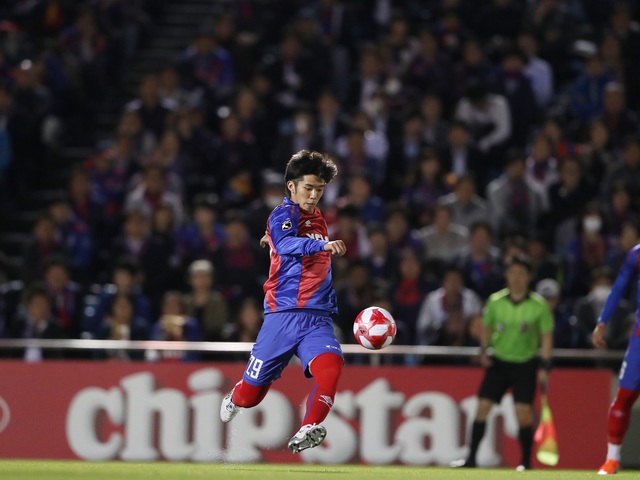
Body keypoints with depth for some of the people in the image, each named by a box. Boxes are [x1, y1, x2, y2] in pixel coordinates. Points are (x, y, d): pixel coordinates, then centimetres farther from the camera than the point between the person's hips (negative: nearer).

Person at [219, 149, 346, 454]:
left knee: (330, 366, -28)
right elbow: (287, 244, -30)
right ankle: (234, 400, 39)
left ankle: (310, 430, -25)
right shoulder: (283, 215, -5)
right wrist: (323, 245, -43)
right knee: (250, 395, 5)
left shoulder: (317, 219, 17)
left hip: (318, 316, 4)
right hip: (283, 315, -4)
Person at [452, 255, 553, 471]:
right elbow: (487, 327, 13)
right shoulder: (495, 301, -2)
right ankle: (471, 457, 2)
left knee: (523, 411, -9)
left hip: (525, 363, -2)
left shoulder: (539, 305, -8)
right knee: (483, 406, -5)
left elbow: (546, 336, -3)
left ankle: (526, 461, 4)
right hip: (498, 361, 2)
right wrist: (484, 351, -1)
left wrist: (544, 367, -8)